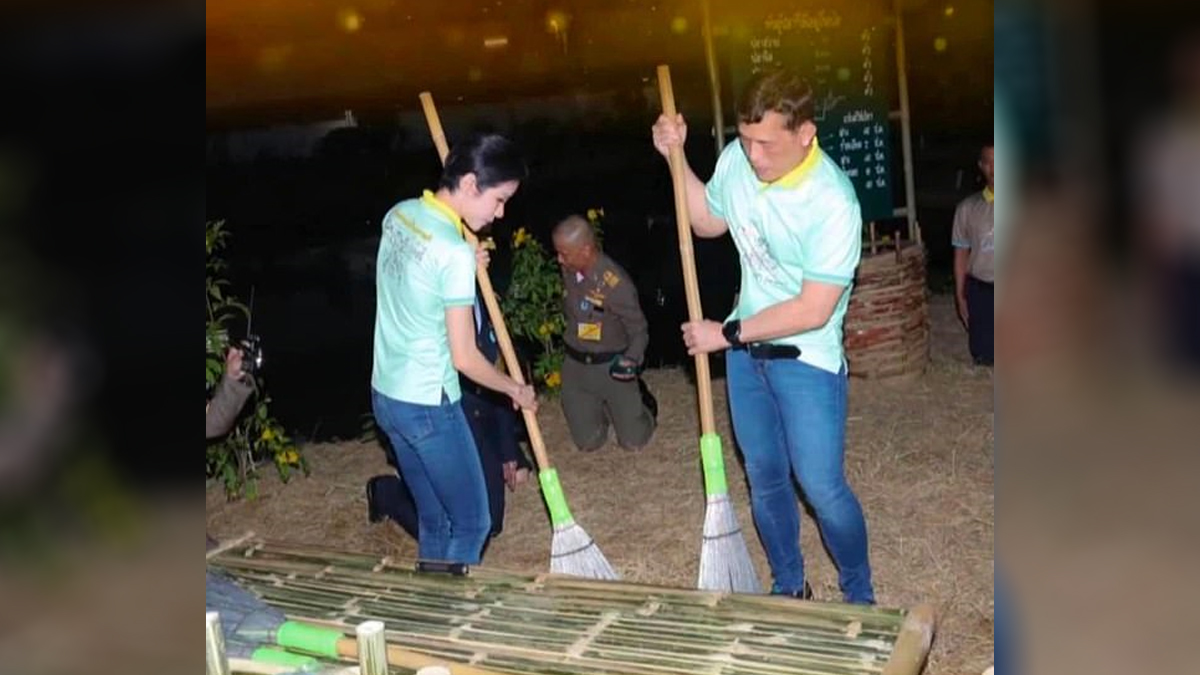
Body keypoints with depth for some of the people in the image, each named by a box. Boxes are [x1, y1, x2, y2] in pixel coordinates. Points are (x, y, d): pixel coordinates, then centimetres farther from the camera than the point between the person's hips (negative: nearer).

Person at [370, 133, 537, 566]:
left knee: (434, 522, 19)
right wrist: (515, 389, -1)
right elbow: (464, 358, -18)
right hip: (427, 405, -8)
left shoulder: (399, 214, 2)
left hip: (385, 394, 8)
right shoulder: (455, 254, -22)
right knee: (471, 524, 7)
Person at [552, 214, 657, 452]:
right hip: (574, 365, 4)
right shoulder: (568, 271, -9)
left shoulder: (616, 283, -27)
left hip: (611, 367, -4)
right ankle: (603, 407, 39)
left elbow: (638, 331, -16)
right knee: (588, 443, 8)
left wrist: (631, 359, -33)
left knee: (634, 441, 2)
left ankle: (641, 397, 33)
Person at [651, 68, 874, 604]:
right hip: (745, 345, 6)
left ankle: (859, 596, 22)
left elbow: (813, 311, -25)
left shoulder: (832, 203, -26)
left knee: (822, 488, -4)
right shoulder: (737, 158, -9)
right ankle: (788, 587, 36)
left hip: (806, 356, -6)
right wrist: (677, 158, -1)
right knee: (764, 478, 16)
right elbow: (709, 222, 12)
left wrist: (726, 333, -18)